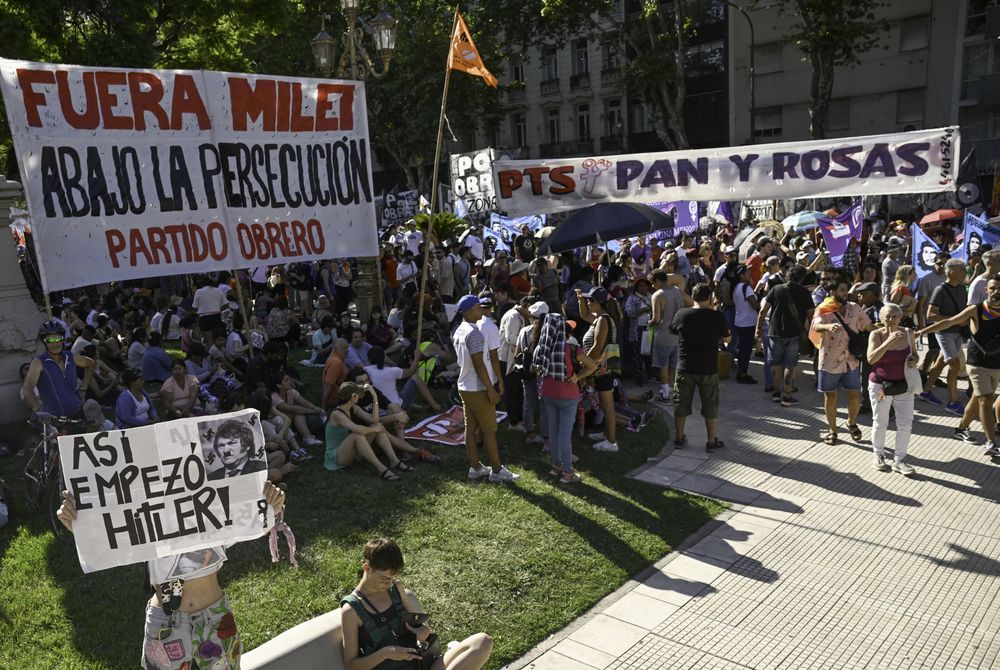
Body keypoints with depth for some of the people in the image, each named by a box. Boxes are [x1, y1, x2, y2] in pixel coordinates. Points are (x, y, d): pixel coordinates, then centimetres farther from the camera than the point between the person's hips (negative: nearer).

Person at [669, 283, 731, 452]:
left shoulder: (681, 314, -7)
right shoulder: (717, 316, -10)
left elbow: (672, 330, 12)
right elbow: (727, 338, 2)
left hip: (685, 368, 1)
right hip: (708, 369, -1)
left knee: (681, 404, 14)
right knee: (711, 406, 12)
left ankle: (679, 438, 23)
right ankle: (712, 441, 18)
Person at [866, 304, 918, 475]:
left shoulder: (908, 333, -2)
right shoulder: (876, 334, -13)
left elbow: (914, 354, 12)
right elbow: (871, 358, -25)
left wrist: (914, 361, -11)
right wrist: (889, 341, -31)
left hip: (903, 385, 3)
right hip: (880, 385, -3)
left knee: (906, 423, 3)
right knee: (880, 423, 9)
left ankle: (899, 460, 16)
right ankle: (879, 455, 27)